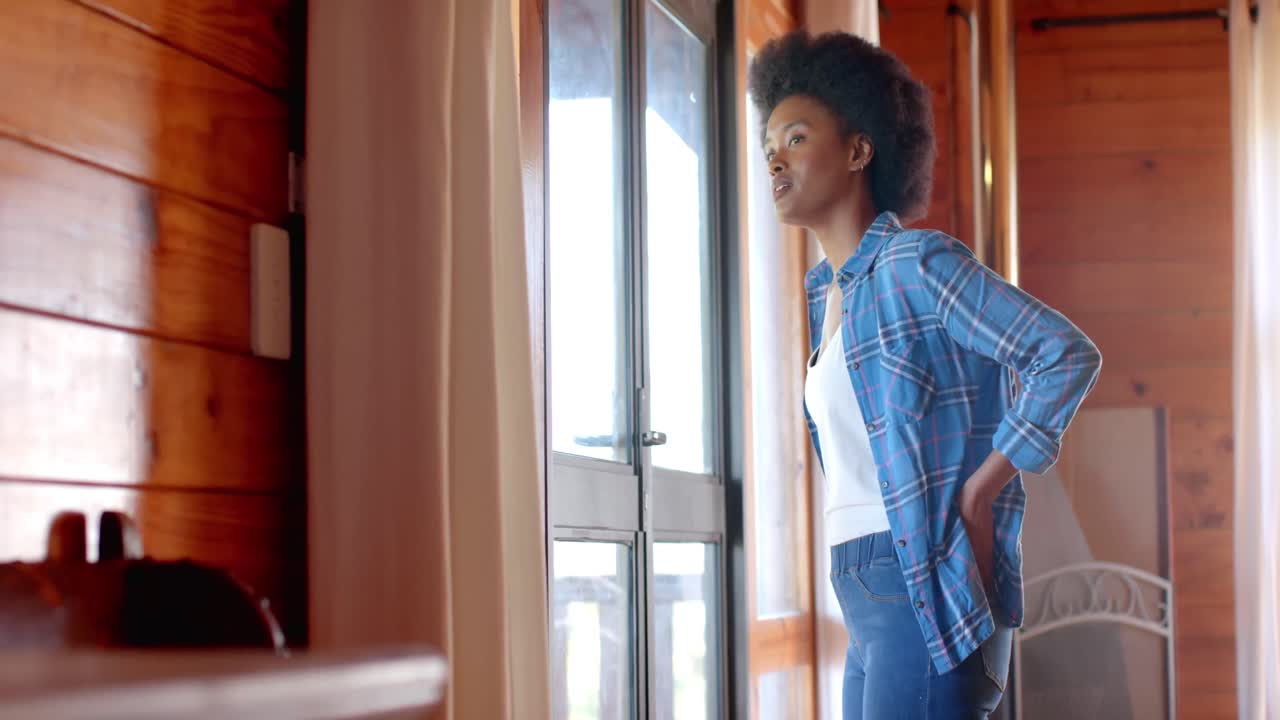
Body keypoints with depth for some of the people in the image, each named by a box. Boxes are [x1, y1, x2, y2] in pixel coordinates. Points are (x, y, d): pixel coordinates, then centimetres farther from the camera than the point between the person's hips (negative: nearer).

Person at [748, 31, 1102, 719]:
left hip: (930, 591, -9)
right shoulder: (825, 290, 16)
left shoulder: (916, 262, -9)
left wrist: (977, 494, -14)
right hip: (864, 595, 9)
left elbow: (1068, 355, -15)